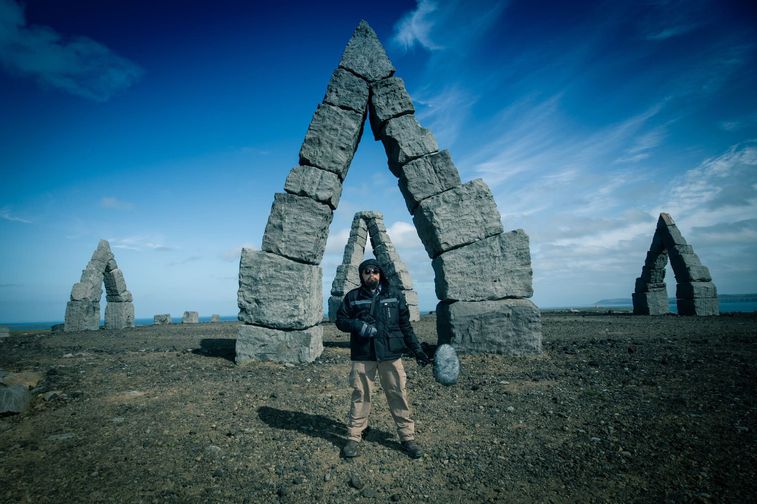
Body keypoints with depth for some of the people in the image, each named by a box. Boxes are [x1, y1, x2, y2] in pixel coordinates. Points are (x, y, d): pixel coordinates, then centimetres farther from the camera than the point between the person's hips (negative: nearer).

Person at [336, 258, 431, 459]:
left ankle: (407, 437, 16)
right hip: (362, 355, 0)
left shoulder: (394, 295, 8)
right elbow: (341, 320, 7)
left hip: (390, 354, 1)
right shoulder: (352, 297, 7)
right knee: (360, 396, 5)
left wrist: (417, 350, 8)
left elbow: (405, 325, 11)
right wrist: (358, 325, -13)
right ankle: (353, 438, 19)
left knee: (398, 394, 3)